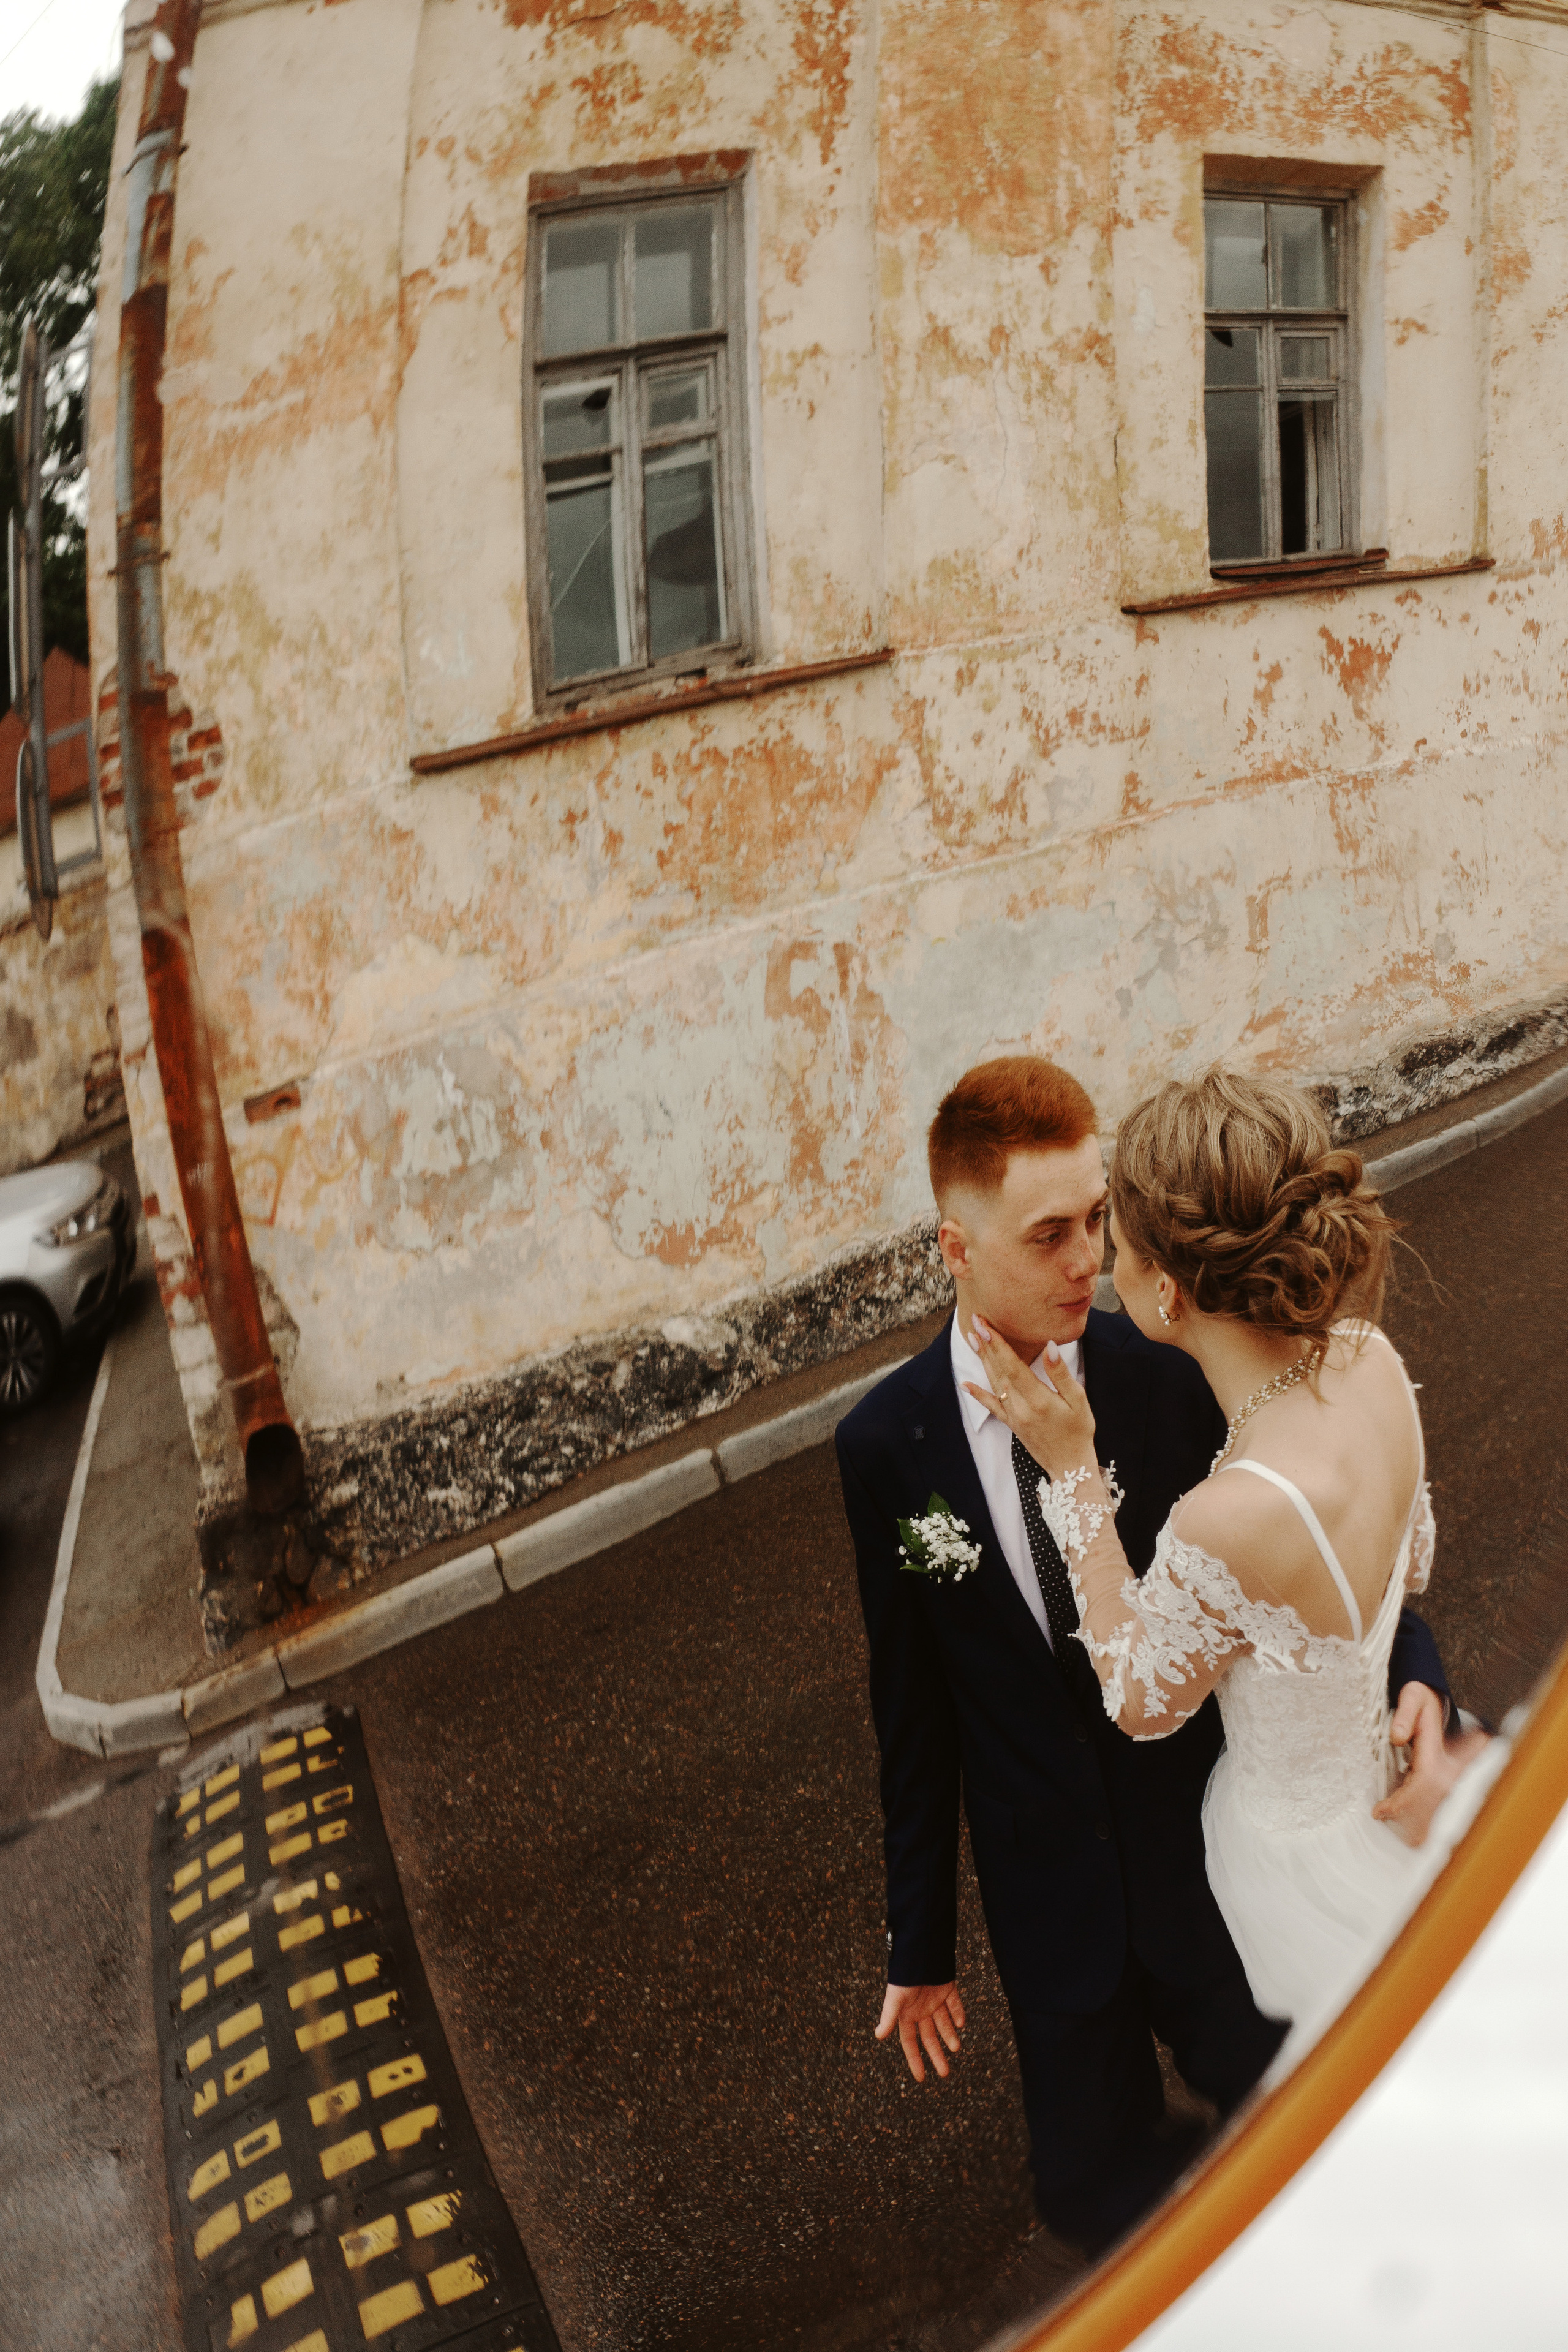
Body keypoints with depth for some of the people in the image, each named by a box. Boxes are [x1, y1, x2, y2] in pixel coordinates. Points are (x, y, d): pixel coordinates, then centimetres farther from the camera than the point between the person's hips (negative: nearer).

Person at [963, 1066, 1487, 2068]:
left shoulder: (1234, 1518, -43)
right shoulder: (1370, 1357, -20)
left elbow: (1143, 1702, -20)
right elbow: (1411, 1561, 0)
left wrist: (1074, 1469, -21)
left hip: (1310, 1862, -6)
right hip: (1384, 1788, 6)